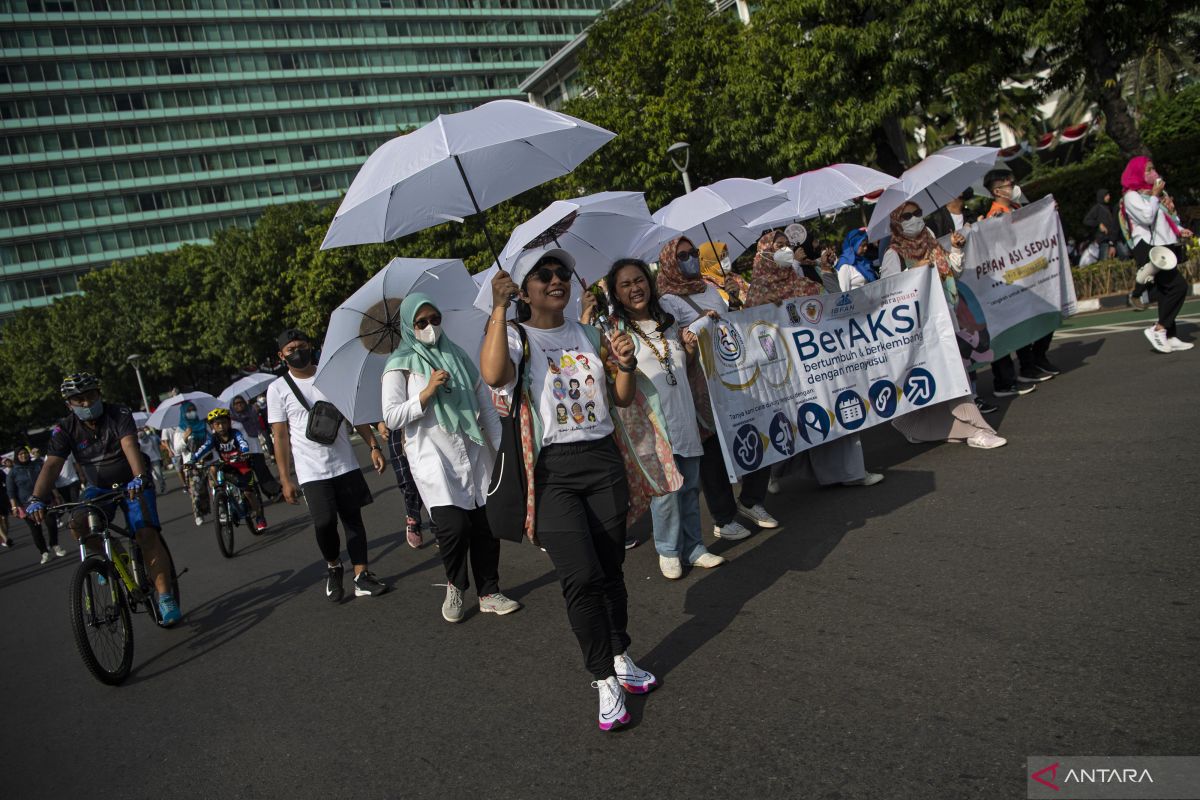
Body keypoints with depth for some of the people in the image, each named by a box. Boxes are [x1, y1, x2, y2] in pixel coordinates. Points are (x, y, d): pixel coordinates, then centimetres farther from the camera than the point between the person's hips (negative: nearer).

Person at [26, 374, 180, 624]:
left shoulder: (119, 414, -17)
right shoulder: (65, 429, -9)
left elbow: (130, 446, -34)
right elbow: (51, 465, -20)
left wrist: (139, 478, -51)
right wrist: (36, 499, -36)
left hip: (132, 484, -3)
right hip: (99, 488, 3)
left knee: (147, 535, -20)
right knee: (79, 524, -26)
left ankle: (165, 597, -13)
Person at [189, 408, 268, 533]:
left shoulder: (235, 434, -19)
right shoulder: (213, 439, -12)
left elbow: (244, 444, -36)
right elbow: (202, 450, -27)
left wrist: (243, 452, -59)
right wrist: (192, 460, -44)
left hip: (242, 465, -3)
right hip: (227, 467, 3)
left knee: (247, 491, -14)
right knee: (212, 470, -27)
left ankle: (259, 518, 5)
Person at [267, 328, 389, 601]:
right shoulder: (278, 389, -1)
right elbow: (280, 437, -1)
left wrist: (373, 446, 0)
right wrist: (285, 479, -4)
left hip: (346, 465, 3)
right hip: (312, 472, -3)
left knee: (353, 519, 4)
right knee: (325, 522, -13)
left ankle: (362, 577, 11)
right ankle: (333, 566, 15)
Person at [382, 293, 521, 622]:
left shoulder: (457, 355, 13)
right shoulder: (401, 364, 2)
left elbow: (485, 403, 13)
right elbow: (391, 417, -5)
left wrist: (500, 446, 7)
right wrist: (428, 391, -14)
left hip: (474, 454, 4)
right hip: (434, 458, -4)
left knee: (486, 526, 1)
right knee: (453, 526, -15)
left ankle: (488, 593, 18)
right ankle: (455, 586, 13)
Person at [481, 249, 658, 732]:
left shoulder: (588, 335, 15)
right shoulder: (515, 335, -1)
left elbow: (621, 400, 16)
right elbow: (493, 374, -26)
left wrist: (626, 366, -3)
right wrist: (498, 309, -24)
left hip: (603, 460, 5)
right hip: (551, 470, -5)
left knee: (611, 569, 11)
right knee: (581, 576, -11)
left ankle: (621, 658, 31)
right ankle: (604, 682, 3)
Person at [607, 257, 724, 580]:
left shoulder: (668, 324, 15)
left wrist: (690, 350, 6)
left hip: (684, 417, 6)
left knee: (690, 487, 11)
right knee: (664, 490, -5)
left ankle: (694, 547, 24)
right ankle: (669, 552, 13)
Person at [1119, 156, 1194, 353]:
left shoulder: (1153, 193, 22)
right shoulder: (1131, 196, -5)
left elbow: (1166, 217, 28)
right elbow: (1146, 217, -19)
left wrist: (1180, 230, 12)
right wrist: (1155, 195, -8)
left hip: (1164, 247, 9)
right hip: (1148, 250, -9)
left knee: (1167, 292, 5)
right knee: (1179, 286, -18)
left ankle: (1170, 337, 7)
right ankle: (1158, 329, -13)